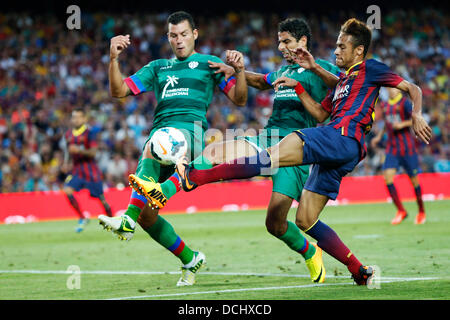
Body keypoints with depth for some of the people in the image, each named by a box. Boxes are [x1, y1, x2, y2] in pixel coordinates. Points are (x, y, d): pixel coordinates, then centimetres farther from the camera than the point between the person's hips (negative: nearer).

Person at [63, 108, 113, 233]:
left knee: (101, 198, 2)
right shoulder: (68, 134, 7)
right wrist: (66, 161, 5)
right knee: (67, 190, -21)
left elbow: (93, 152, -16)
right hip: (77, 170, 4)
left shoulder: (88, 133, -9)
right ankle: (82, 218, -9)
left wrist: (80, 150, -32)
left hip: (91, 171, -4)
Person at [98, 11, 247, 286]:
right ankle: (190, 259, 16)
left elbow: (239, 100, 9)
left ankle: (129, 220, -50)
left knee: (152, 149, -40)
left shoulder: (210, 64, 17)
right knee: (147, 215, -4)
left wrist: (239, 70, -8)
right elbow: (119, 91, 21)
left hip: (192, 131, -5)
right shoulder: (158, 68, 27)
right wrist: (114, 59, 7)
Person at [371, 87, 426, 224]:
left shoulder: (405, 102, -7)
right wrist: (379, 136, 18)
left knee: (414, 179, 1)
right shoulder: (385, 105, 12)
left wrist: (402, 124, -22)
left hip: (407, 148, -5)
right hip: (391, 147, 5)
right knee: (387, 176, -11)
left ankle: (421, 212, 19)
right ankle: (401, 211, -2)